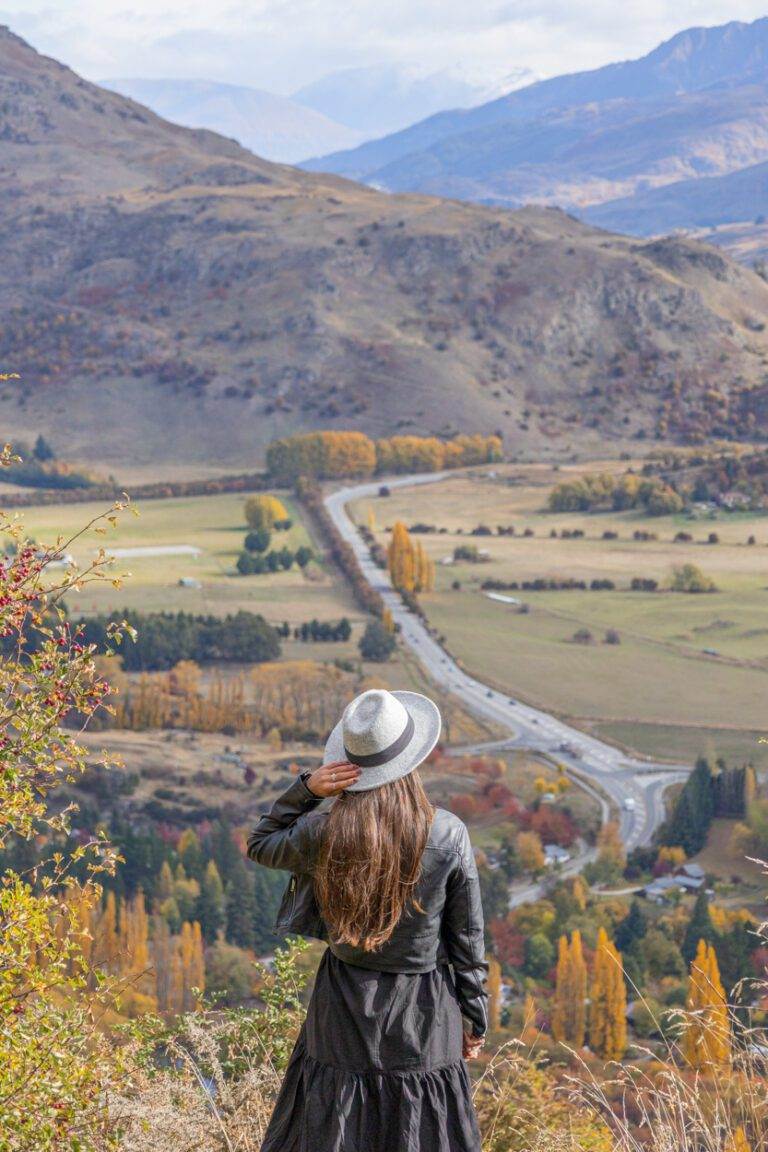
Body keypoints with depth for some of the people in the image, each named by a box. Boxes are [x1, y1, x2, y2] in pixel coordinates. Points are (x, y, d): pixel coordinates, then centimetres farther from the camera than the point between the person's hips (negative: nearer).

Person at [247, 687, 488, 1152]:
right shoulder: (449, 836, -14)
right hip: (424, 1016, -1)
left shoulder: (324, 830, -13)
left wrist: (306, 789, -5)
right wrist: (475, 1018, 9)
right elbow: (467, 939, -4)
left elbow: (261, 845, 10)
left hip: (345, 1011, 1)